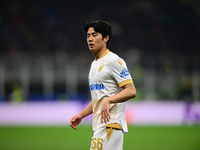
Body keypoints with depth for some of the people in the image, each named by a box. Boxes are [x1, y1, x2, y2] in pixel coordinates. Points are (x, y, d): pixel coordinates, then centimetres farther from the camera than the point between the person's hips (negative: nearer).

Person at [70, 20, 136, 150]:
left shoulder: (114, 61, -9)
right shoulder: (94, 64, 21)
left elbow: (131, 91, -18)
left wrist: (108, 100, -30)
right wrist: (81, 115, 19)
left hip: (110, 124, -10)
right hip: (99, 125, 10)